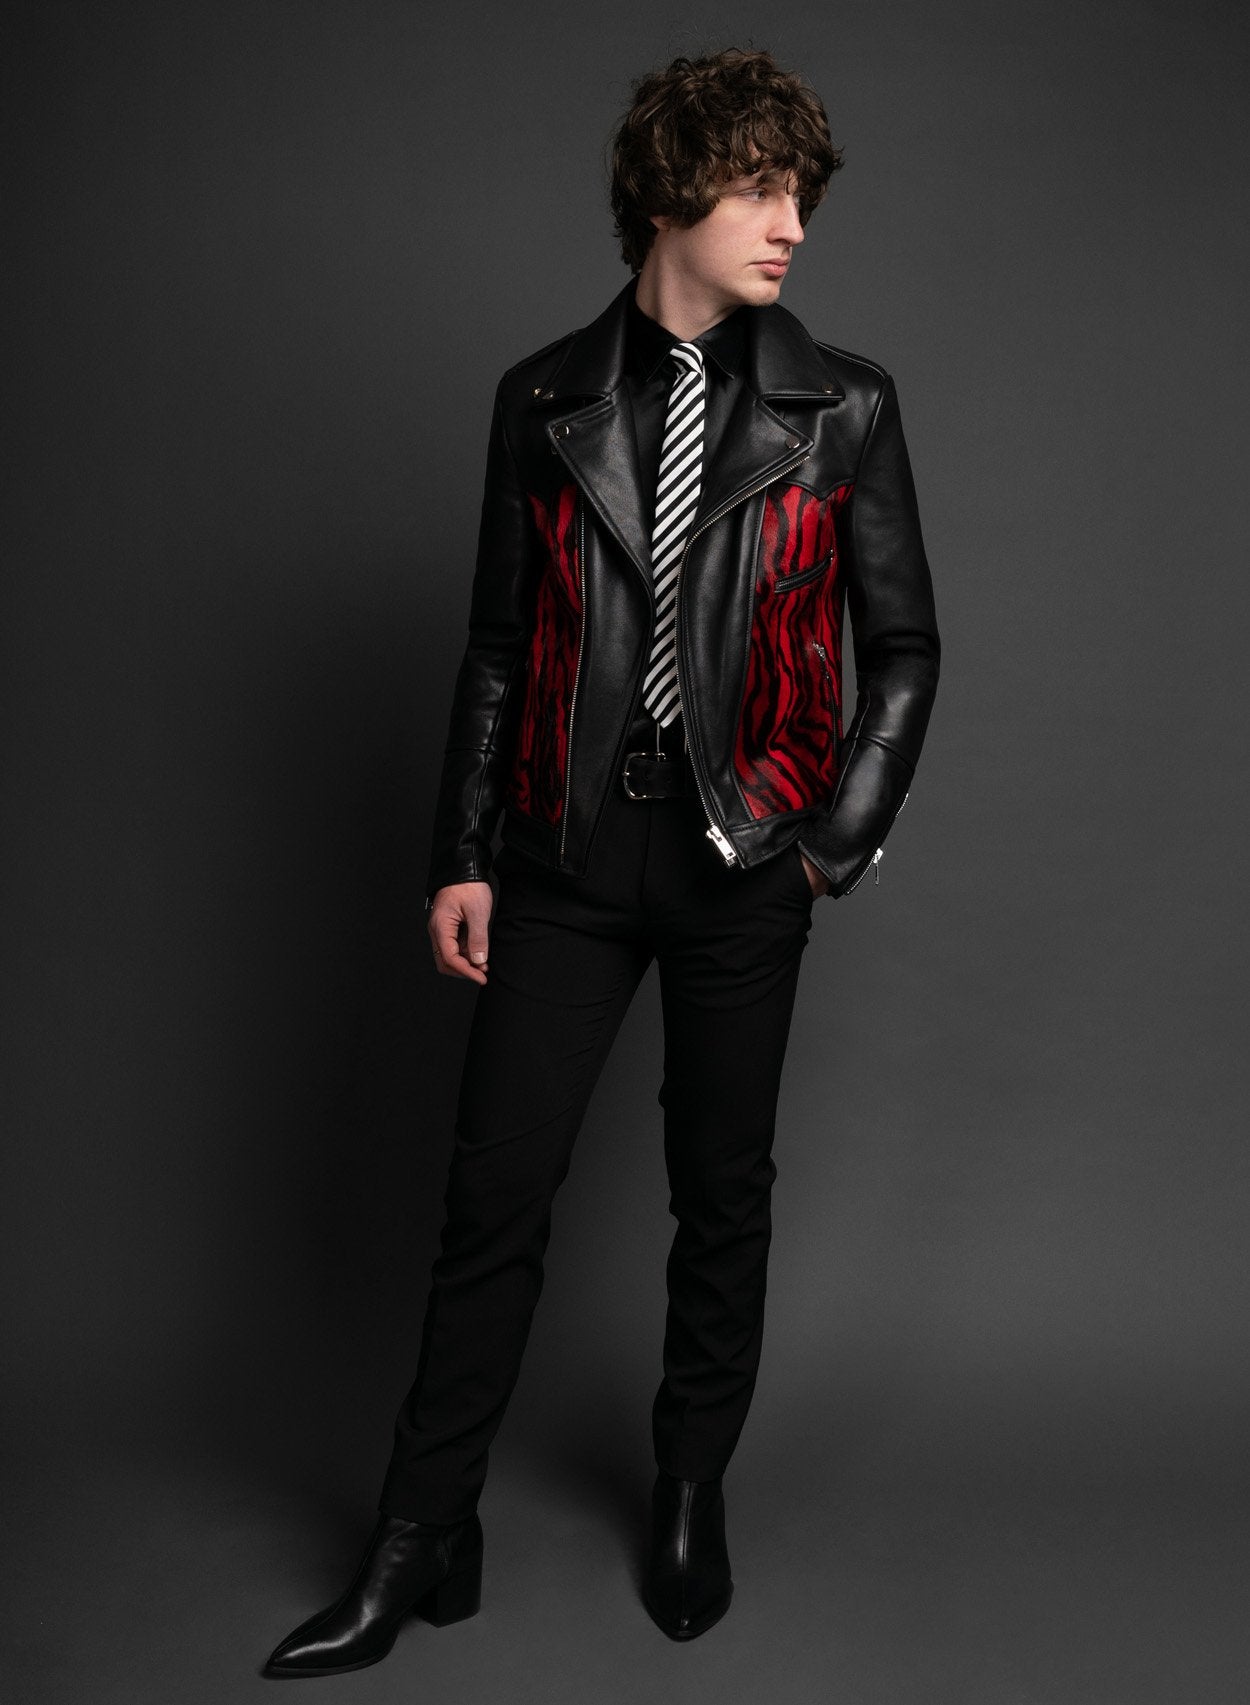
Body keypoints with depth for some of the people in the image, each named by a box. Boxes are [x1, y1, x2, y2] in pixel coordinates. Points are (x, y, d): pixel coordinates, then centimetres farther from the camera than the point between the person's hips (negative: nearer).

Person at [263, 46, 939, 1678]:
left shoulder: (843, 408, 2)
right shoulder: (545, 401, 5)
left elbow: (904, 649, 6)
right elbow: (497, 646, 8)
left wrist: (838, 843, -2)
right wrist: (462, 853, 4)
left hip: (743, 860, 0)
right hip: (568, 857, 1)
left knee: (723, 1193, 11)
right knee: (495, 1193, 2)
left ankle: (693, 1496, 33)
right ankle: (424, 1541, 18)